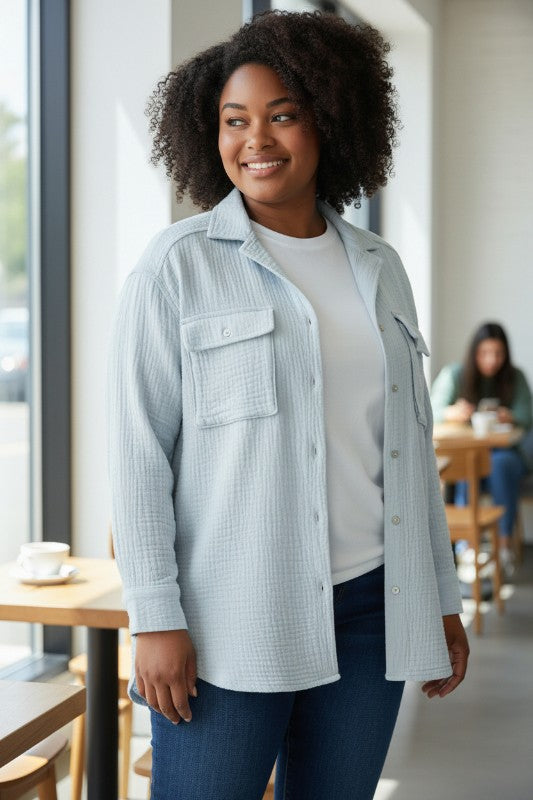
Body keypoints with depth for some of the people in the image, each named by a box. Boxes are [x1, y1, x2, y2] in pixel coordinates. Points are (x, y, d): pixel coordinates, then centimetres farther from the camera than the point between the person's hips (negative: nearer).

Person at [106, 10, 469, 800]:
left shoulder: (379, 268, 12)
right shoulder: (179, 266, -3)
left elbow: (412, 447, 16)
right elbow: (138, 449, -7)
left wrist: (441, 599, 15)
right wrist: (155, 618, -12)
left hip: (369, 610, 5)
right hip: (232, 619, -4)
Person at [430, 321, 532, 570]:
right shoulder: (453, 375, -2)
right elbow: (432, 412, -11)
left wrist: (510, 417, -31)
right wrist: (453, 413, -34)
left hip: (504, 452, 1)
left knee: (501, 464, -35)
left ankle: (504, 542, -31)